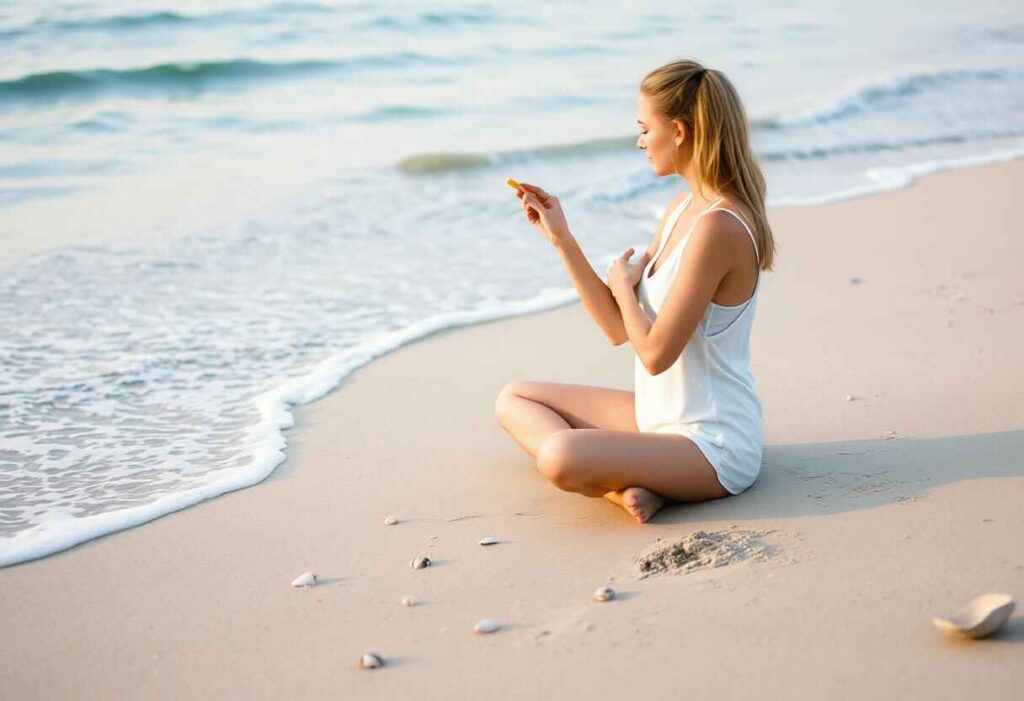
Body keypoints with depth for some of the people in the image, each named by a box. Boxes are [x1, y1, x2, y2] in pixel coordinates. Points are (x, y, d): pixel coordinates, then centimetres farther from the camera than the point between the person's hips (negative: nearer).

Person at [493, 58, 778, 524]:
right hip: (662, 417, 11)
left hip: (713, 445, -11)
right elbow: (618, 328, 9)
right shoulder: (681, 209, 7)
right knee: (513, 400, 12)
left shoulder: (717, 227, -23)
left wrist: (623, 282, -5)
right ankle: (621, 484, -8)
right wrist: (561, 237, 4)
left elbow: (655, 352, -23)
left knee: (559, 457, -35)